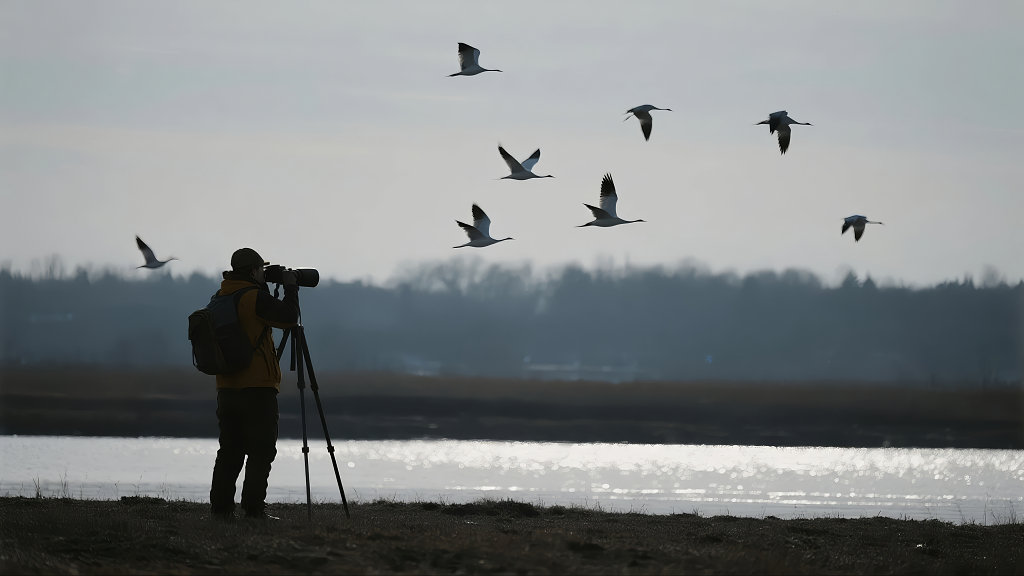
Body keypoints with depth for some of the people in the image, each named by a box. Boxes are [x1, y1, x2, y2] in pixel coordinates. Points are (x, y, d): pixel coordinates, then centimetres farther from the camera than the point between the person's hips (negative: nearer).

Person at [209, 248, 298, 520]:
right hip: (258, 388, -7)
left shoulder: (220, 298, 11)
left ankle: (220, 507, 7)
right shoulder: (254, 297, -13)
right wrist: (290, 287, 1)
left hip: (227, 388, 7)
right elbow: (288, 317, -12)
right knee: (261, 451, -4)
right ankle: (253, 508, -9)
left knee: (230, 451, 11)